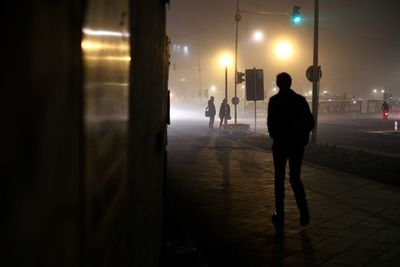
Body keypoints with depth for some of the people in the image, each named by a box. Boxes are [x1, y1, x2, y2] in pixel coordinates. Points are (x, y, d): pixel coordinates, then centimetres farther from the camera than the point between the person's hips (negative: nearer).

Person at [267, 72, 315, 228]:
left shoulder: (274, 100, -9)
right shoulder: (300, 100, 2)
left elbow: (271, 123, -13)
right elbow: (310, 122, 0)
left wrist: (275, 136, 5)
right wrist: (302, 137, 12)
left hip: (281, 144, -3)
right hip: (297, 145, 3)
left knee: (279, 180, 8)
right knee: (295, 178, 13)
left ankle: (280, 216, 10)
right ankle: (304, 213, -2)